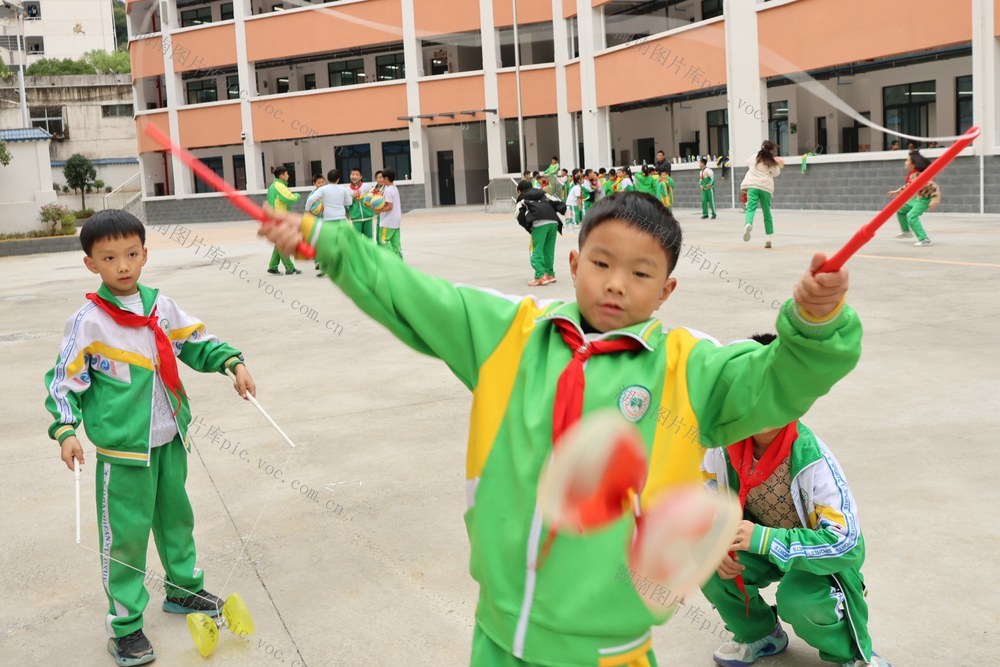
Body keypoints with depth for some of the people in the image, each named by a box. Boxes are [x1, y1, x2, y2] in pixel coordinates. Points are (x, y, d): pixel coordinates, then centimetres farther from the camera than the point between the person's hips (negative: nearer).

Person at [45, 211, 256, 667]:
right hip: (123, 447, -6)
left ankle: (184, 588, 41)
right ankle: (125, 626, 14)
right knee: (125, 535, 0)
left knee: (176, 515, 21)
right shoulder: (88, 323, -12)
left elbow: (197, 342, 13)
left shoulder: (161, 306, 1)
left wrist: (233, 362, -2)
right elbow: (64, 382, -8)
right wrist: (65, 430, -20)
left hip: (170, 439, 6)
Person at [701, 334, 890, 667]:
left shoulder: (813, 461, -31)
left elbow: (847, 542, -33)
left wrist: (763, 539, -39)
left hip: (817, 554, -4)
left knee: (798, 600, -33)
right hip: (761, 543, 5)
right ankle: (760, 635, 7)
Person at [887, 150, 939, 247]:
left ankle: (924, 239, -28)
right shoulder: (911, 174, -2)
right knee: (900, 209, 25)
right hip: (915, 198, 10)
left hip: (923, 200, -10)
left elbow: (934, 187, -32)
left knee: (911, 216, -28)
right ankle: (906, 232, 42)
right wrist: (897, 191, 22)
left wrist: (934, 200, -41)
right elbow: (909, 185, 18)